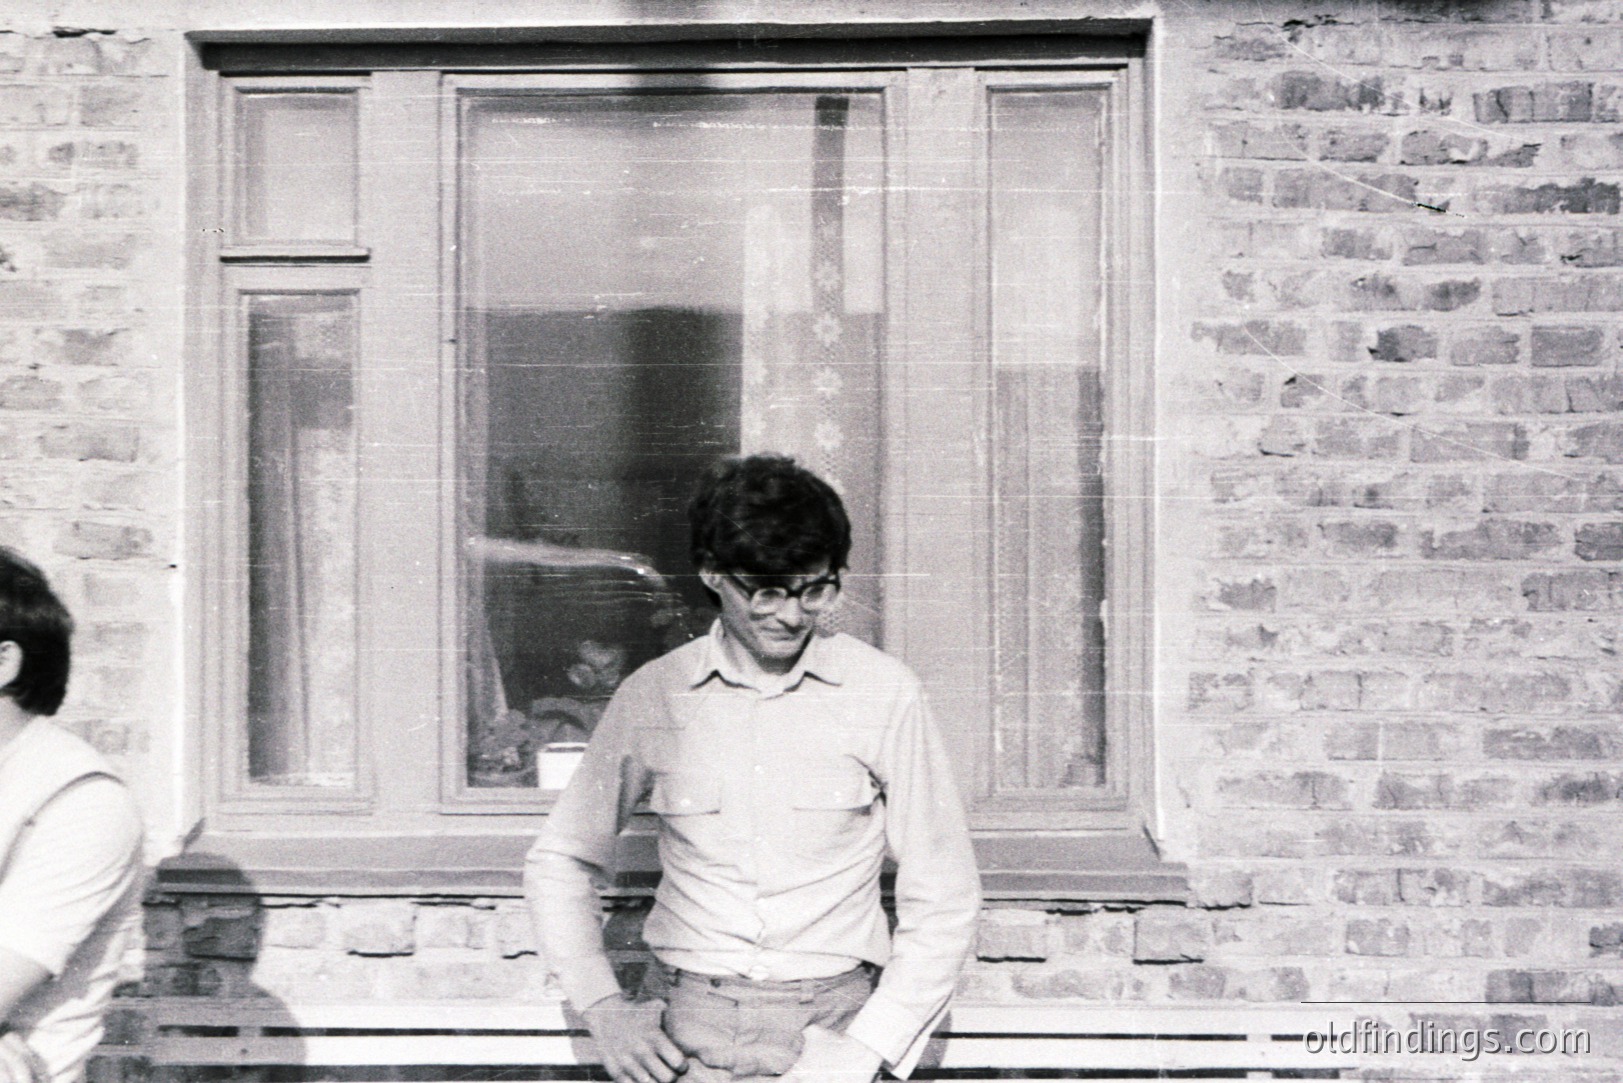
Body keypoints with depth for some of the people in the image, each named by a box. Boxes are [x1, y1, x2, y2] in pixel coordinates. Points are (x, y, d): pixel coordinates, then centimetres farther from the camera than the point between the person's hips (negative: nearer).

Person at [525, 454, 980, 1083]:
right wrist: (603, 1009, 4)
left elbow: (943, 898, 5)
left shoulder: (885, 694, 1)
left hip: (828, 1026, 0)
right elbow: (558, 863, 16)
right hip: (683, 1027, 1)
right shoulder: (651, 697, 5)